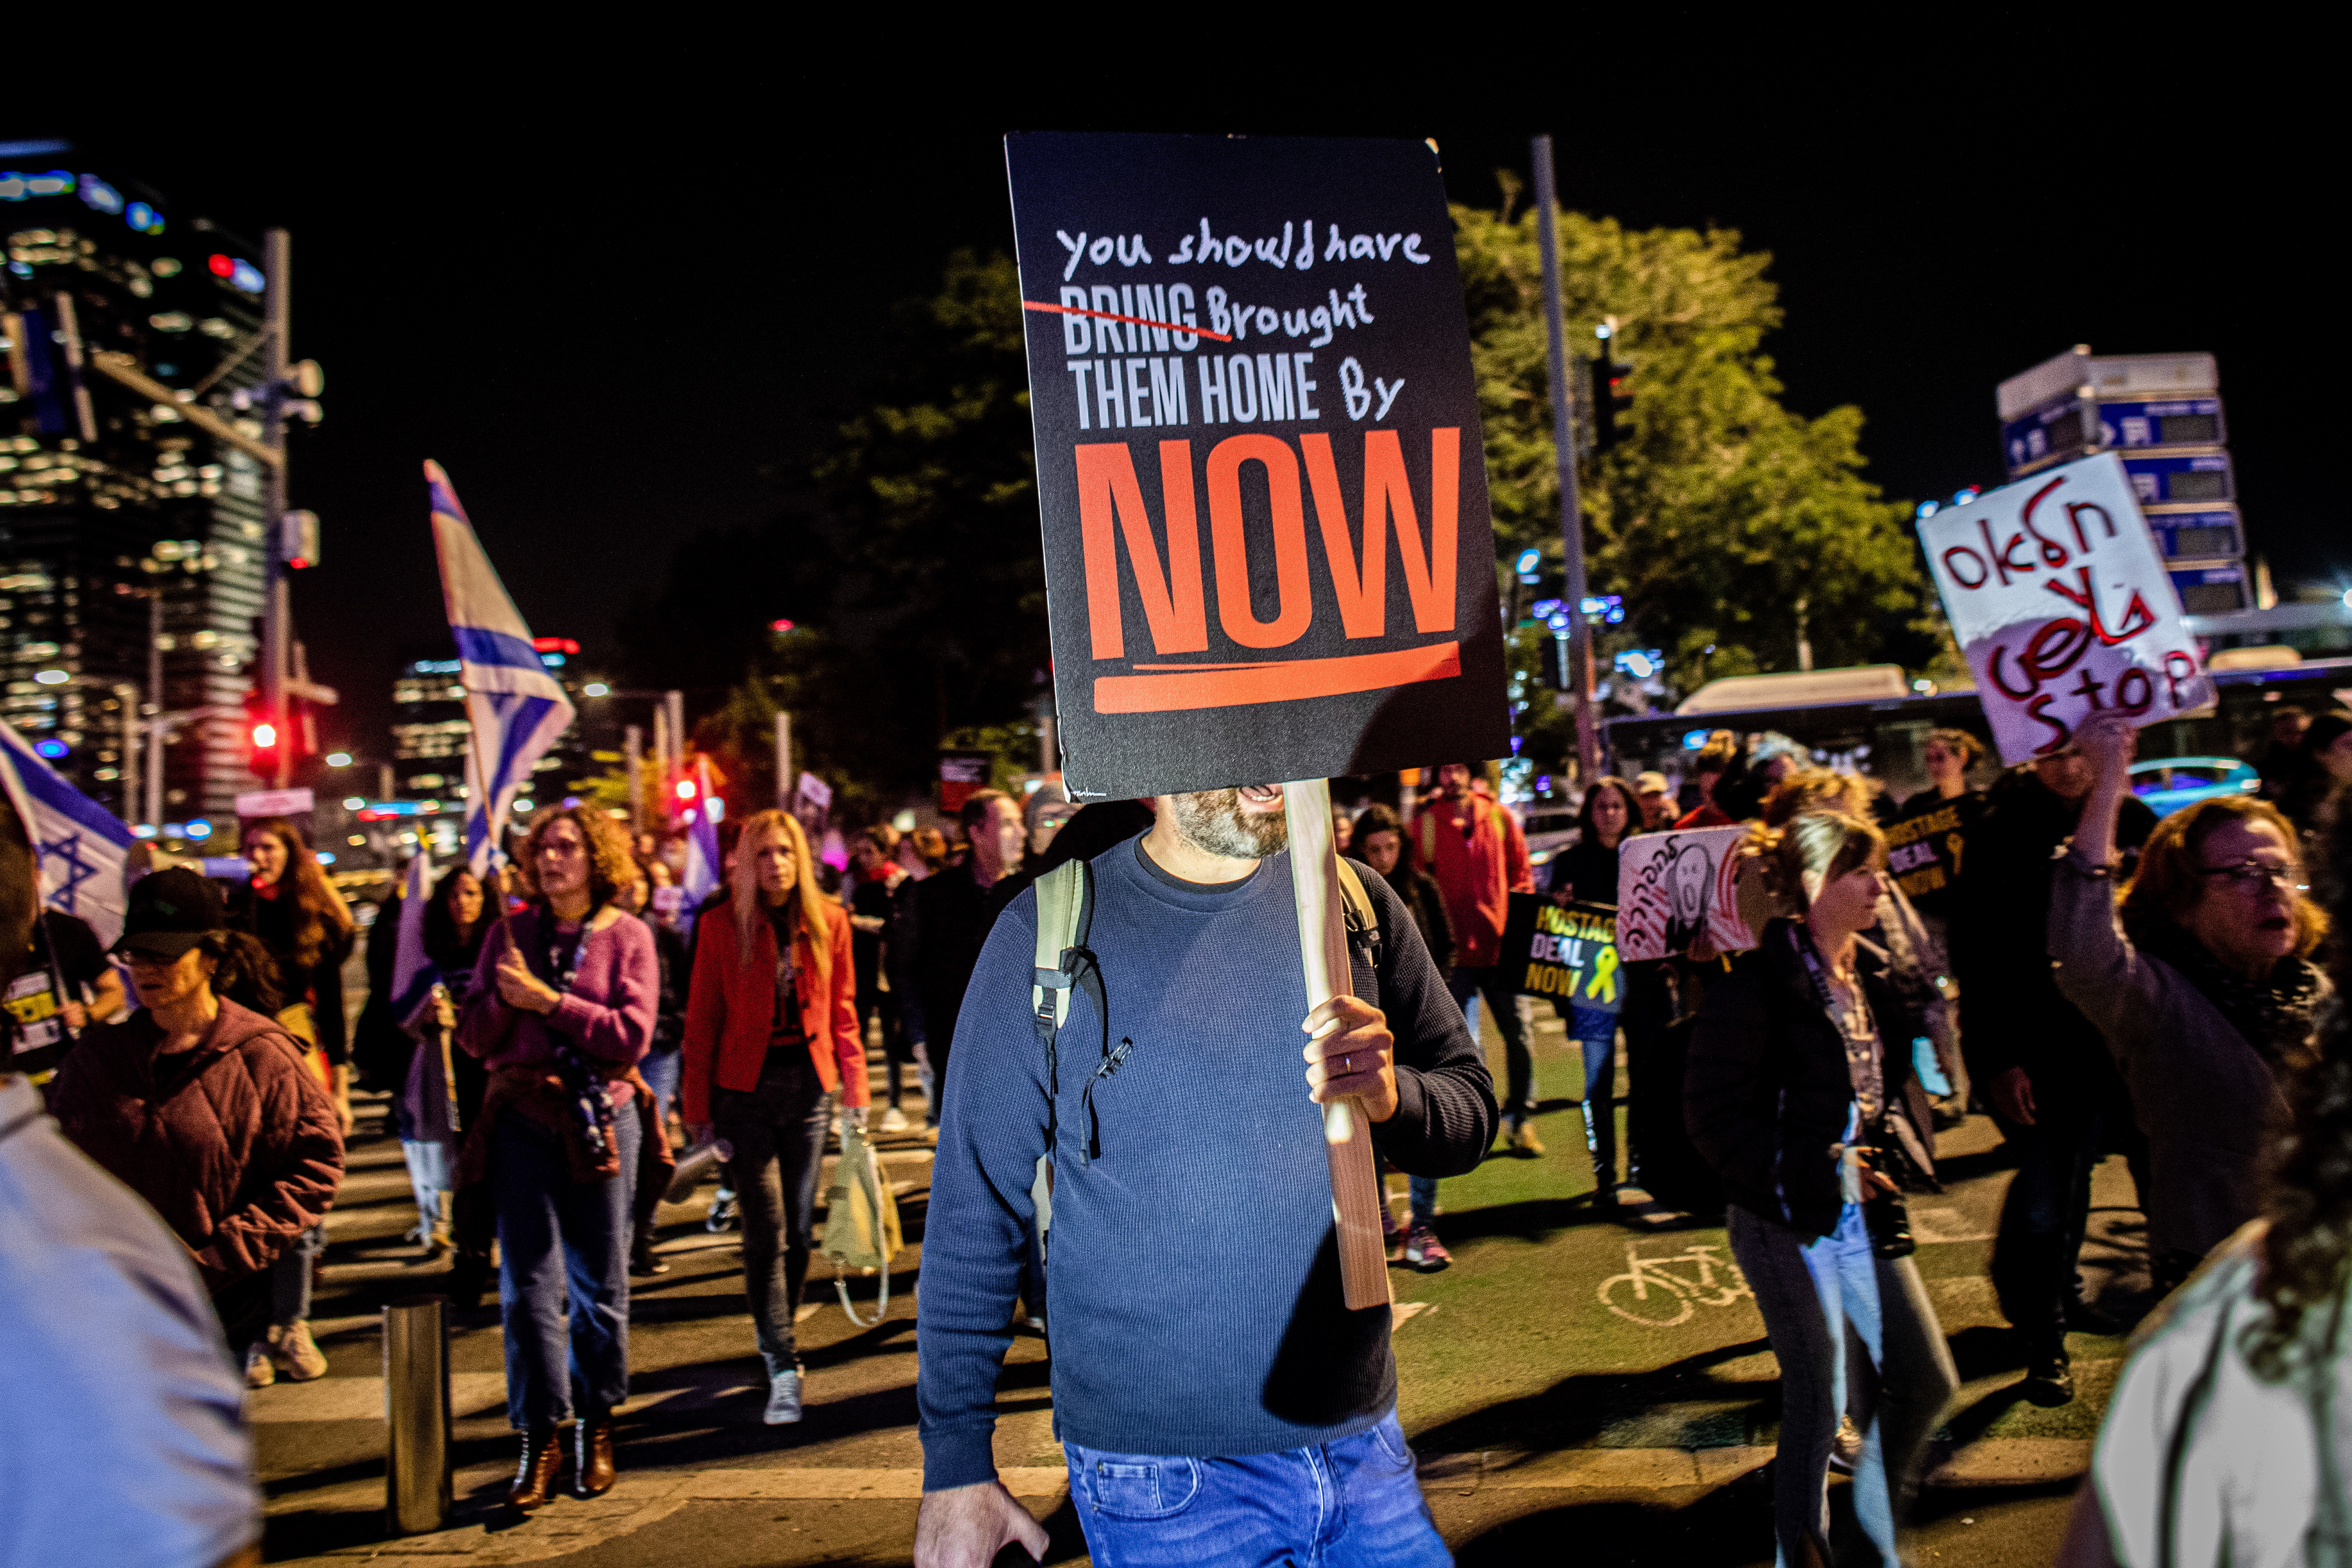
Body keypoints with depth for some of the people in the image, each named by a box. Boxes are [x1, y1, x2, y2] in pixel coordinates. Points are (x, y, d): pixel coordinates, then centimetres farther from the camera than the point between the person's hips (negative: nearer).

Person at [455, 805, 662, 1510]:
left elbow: (632, 1035, -10)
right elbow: (474, 1036, 7)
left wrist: (547, 1000, -13)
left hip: (602, 1117, -1)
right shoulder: (510, 932, 8)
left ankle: (595, 1427, 23)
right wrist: (504, 997, -12)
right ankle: (540, 1438, 8)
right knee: (528, 1283, -1)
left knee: (599, 1282, 8)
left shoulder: (627, 936, 1)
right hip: (523, 1115, 2)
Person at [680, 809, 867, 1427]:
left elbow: (842, 1010, 10)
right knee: (767, 1230, -7)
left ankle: (777, 1341, 28)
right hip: (746, 1090, -2)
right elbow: (702, 1025, 2)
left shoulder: (828, 921, 4)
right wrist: (699, 1109, -1)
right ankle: (783, 1369, -3)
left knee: (799, 1227, 8)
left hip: (809, 1086, 2)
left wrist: (855, 1090, 6)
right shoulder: (723, 928, -2)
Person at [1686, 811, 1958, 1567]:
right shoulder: (1757, 983, -17)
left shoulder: (1872, 974, 7)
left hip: (1866, 1215, 7)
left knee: (1926, 1380, 11)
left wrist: (1900, 1147, 0)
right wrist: (1820, 1171, -21)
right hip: (1789, 1222, -7)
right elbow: (1715, 1114, -18)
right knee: (1820, 1398, 3)